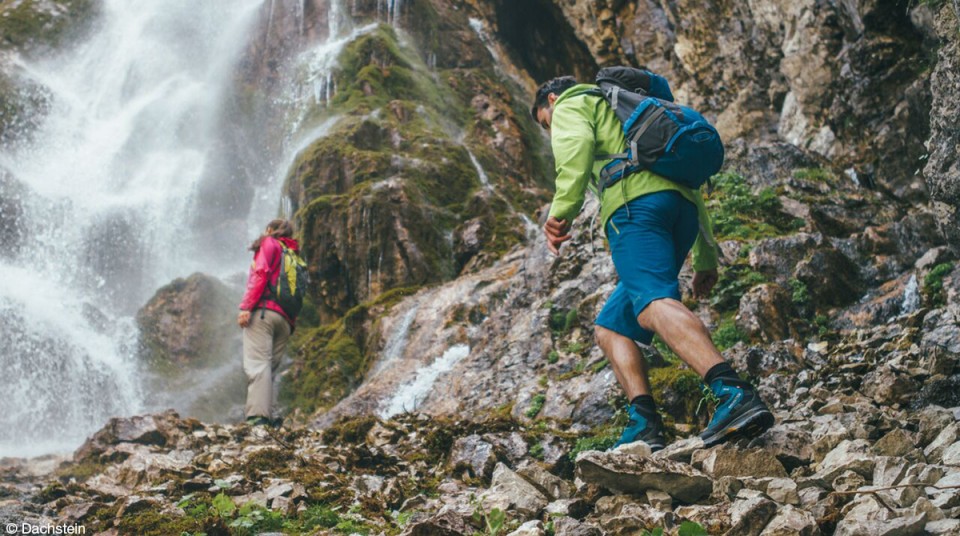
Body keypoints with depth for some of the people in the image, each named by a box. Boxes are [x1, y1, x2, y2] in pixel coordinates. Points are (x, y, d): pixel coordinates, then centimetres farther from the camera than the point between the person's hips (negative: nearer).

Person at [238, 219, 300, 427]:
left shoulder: (269, 243, 11)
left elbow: (261, 273, -7)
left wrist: (246, 306, -12)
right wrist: (291, 323, 16)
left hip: (263, 311, -7)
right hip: (286, 320, 7)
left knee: (256, 363, -16)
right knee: (269, 368, 6)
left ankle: (257, 416, -28)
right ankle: (267, 416, -4)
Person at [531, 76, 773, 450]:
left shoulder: (571, 105, 20)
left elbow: (576, 145, -8)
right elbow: (689, 179, 35)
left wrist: (562, 209, -18)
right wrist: (705, 258, 33)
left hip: (636, 204, -8)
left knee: (654, 304, -28)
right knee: (609, 327, 10)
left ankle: (734, 392, -49)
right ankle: (644, 424, -8)